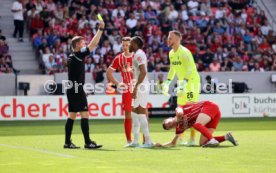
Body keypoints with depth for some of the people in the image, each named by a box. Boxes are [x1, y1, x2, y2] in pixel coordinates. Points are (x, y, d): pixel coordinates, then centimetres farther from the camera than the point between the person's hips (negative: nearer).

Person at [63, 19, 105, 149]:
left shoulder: (72, 57, 14)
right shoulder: (78, 55, -12)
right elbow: (93, 44, -16)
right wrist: (100, 29, -12)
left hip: (72, 89, 10)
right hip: (77, 89, -10)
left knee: (72, 115, 10)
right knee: (84, 114, -10)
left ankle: (67, 142, 10)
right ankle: (87, 142, -12)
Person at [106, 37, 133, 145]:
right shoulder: (118, 59, 3)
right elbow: (108, 72, 8)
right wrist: (117, 84, -3)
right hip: (127, 90, 1)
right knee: (128, 115, 2)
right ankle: (129, 140, 7)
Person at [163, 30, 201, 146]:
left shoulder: (184, 52, -19)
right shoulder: (171, 53, 8)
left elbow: (190, 70, -28)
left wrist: (183, 84, -36)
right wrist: (167, 83, 15)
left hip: (192, 81, -9)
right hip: (182, 83, 9)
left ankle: (192, 139, -8)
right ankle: (181, 138, 18)